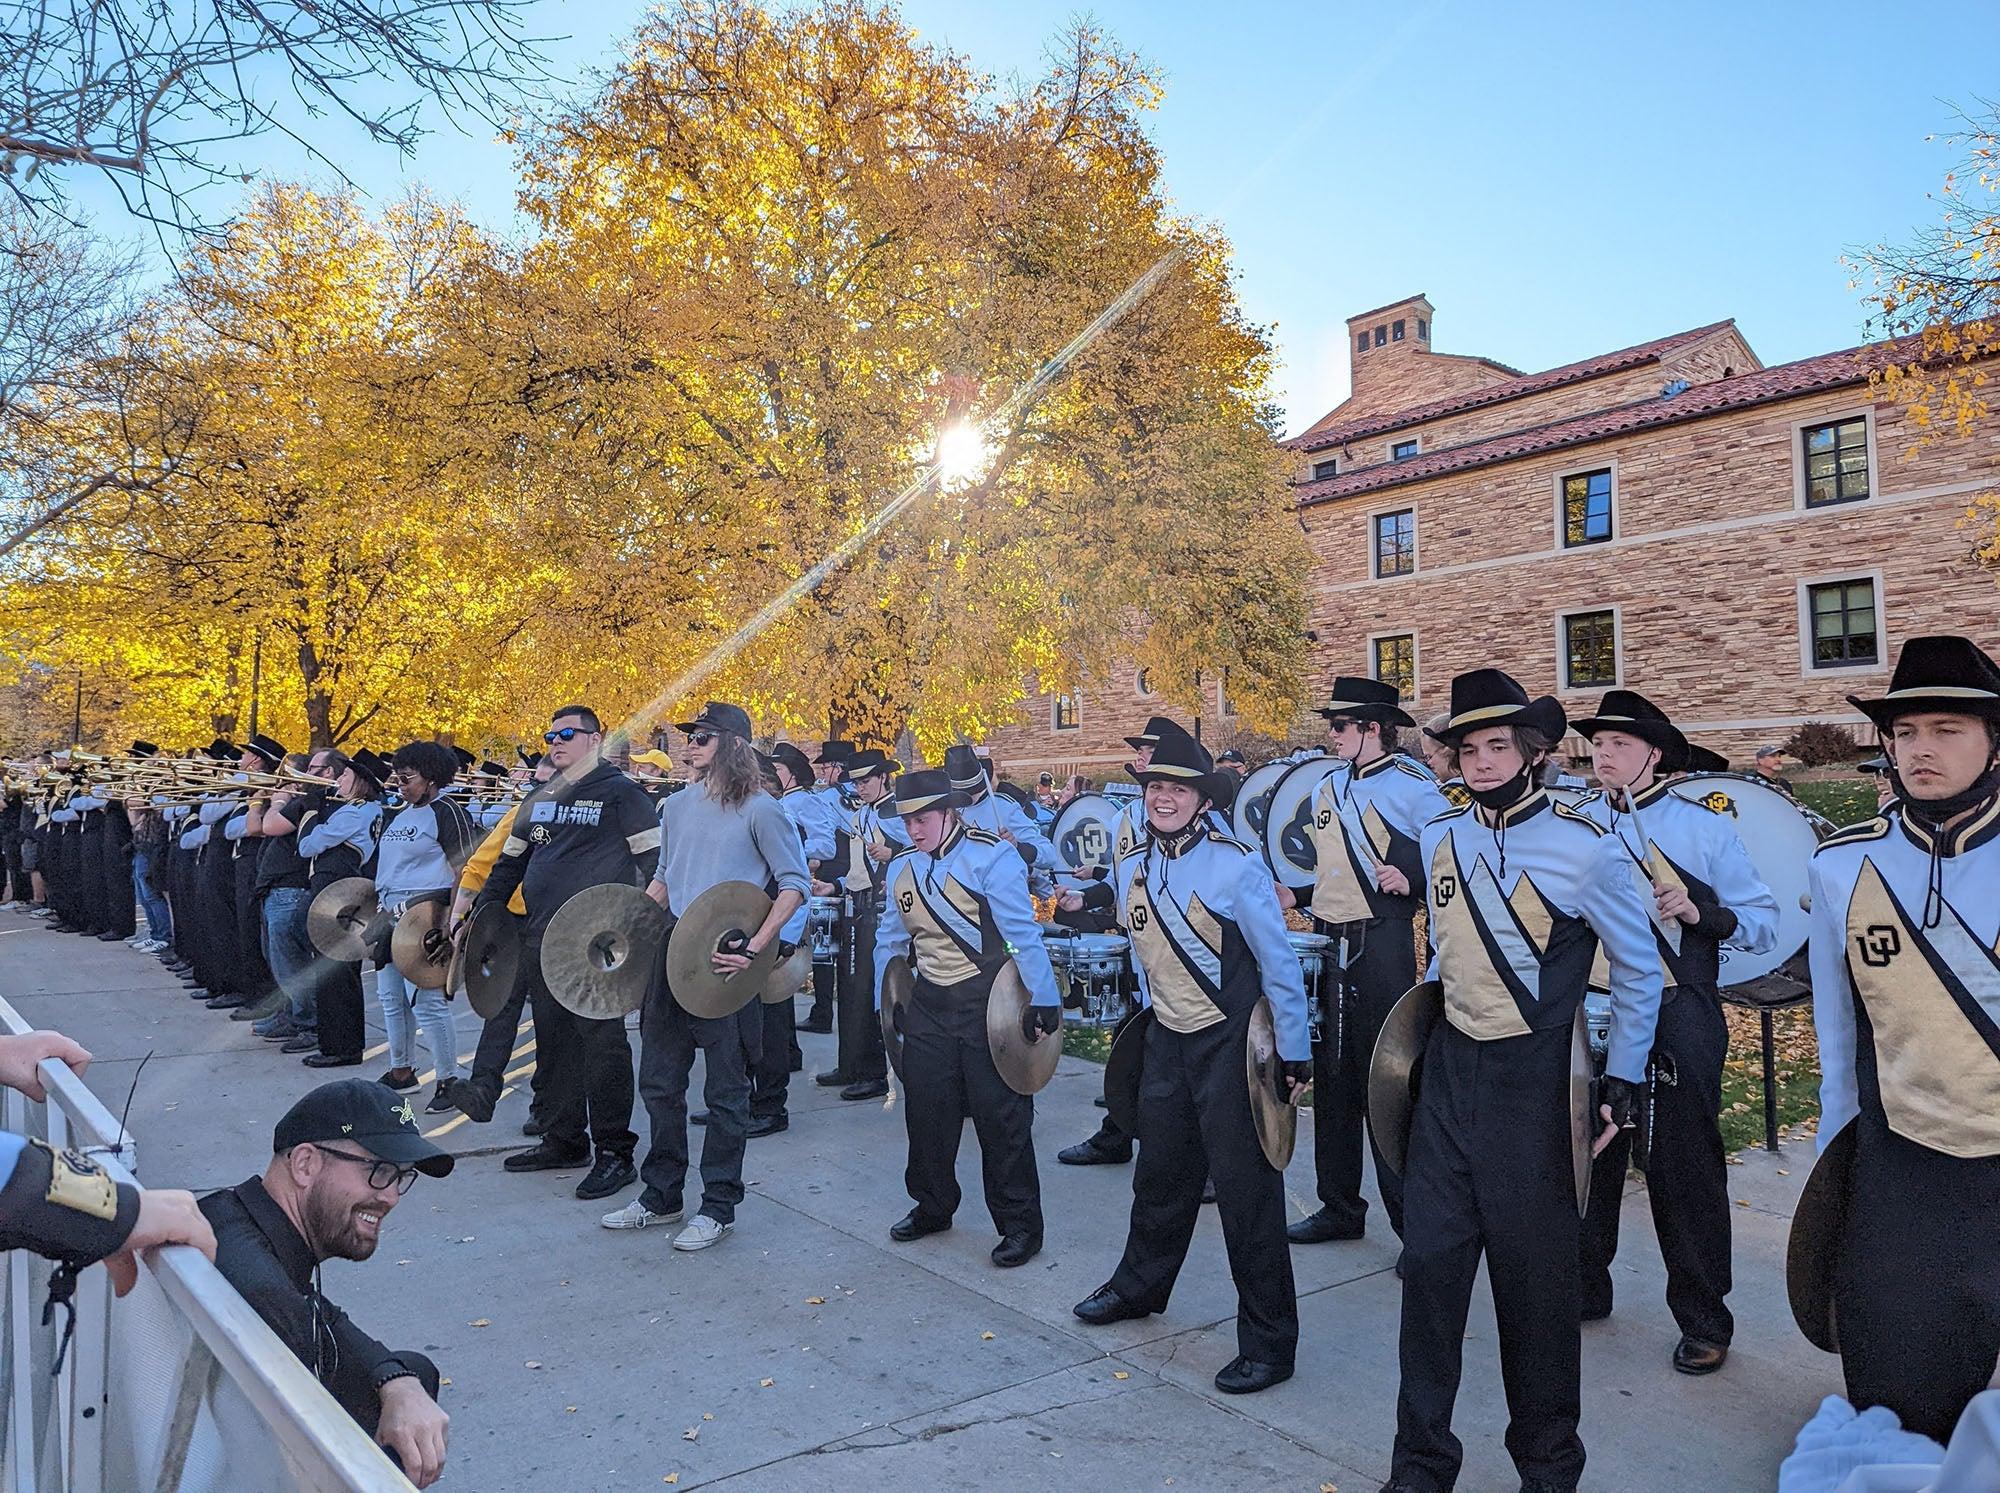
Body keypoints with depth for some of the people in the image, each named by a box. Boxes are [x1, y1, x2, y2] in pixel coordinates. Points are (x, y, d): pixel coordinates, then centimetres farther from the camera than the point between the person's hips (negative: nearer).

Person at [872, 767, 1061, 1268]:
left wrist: (1043, 1000, -19)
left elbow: (1022, 934, -17)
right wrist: (883, 1005, 18)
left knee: (1001, 1115, 0)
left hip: (988, 1002, -6)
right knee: (925, 1110, 13)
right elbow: (891, 940, 16)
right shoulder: (900, 867, 6)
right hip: (929, 1002, 6)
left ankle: (1020, 1225, 14)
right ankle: (932, 1206, 33)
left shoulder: (991, 856, -14)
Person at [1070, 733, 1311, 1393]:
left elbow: (1279, 962, -13)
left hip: (1232, 1043, -6)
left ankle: (1268, 1343, 14)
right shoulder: (1131, 870, 2)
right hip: (1166, 1041, 6)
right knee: (1159, 1177, 20)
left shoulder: (1236, 866, -17)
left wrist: (1294, 1055, -12)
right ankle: (1140, 1284, 43)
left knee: (1246, 1191, 0)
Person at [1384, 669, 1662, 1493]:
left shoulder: (1583, 849, -12)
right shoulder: (1438, 839, 2)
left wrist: (1623, 1073, -2)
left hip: (1534, 1082, -4)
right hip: (1450, 1069, 4)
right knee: (1430, 1259, 7)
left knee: (1533, 1271, 9)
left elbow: (1640, 970, -1)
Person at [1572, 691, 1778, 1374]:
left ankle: (1704, 1320, 20)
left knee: (1685, 1169, 4)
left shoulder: (1705, 826, -2)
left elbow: (1763, 921, -2)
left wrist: (1698, 911, -20)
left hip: (1678, 1022, -3)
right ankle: (1582, 1287, 30)